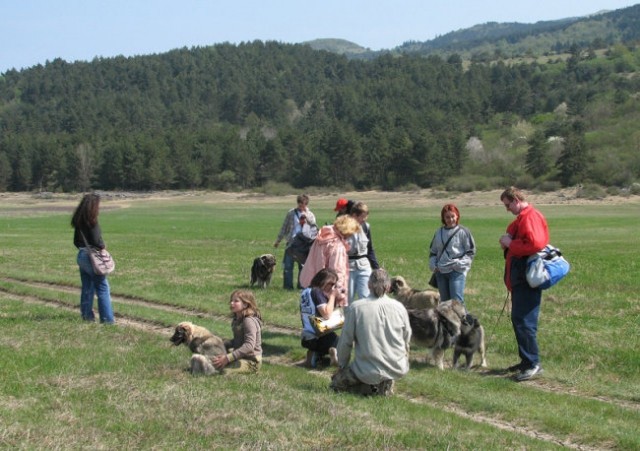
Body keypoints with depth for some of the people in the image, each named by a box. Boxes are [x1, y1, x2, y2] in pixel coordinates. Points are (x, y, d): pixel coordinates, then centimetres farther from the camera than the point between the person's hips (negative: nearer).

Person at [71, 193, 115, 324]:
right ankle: (107, 318, -2)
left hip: (81, 255, 8)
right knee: (103, 288, -2)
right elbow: (96, 240, -21)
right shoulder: (92, 222, -17)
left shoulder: (79, 221, 8)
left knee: (87, 287, 16)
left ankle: (87, 315, 21)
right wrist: (103, 246, -2)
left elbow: (76, 241, 15)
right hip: (91, 257, -8)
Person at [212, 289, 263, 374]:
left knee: (223, 369, -28)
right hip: (241, 356, 10)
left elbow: (249, 346, -31)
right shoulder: (237, 320, 11)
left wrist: (228, 358, -36)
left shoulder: (249, 321, -20)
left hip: (251, 361, -10)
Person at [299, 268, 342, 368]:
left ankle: (314, 354, 6)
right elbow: (327, 314, -23)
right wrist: (332, 295, -13)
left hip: (306, 338, 8)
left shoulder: (305, 292, 11)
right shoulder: (317, 292, -16)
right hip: (317, 337, -8)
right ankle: (333, 350, -18)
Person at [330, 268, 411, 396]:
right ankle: (386, 384, 15)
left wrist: (341, 365, 14)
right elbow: (407, 339, 8)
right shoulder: (399, 307, -4)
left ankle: (372, 388, -3)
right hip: (397, 369, 4)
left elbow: (345, 342, -4)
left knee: (336, 382, 19)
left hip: (369, 371, -3)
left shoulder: (355, 308, -11)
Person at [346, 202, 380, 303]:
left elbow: (370, 250, 13)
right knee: (348, 299, 3)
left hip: (364, 267, 3)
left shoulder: (366, 227, 4)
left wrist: (377, 268, 13)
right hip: (348, 267, -3)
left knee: (365, 298, -2)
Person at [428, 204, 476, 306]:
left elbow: (471, 252, -2)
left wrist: (460, 264, -14)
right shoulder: (439, 233, 13)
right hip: (441, 272, 5)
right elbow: (433, 251, 22)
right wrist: (433, 265, 6)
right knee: (445, 301, 9)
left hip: (457, 272, -5)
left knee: (457, 301, -16)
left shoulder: (463, 231, -1)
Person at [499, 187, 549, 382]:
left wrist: (510, 244, -14)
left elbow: (534, 244, -26)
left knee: (524, 320, -12)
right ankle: (526, 360, 20)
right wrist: (507, 242, 3)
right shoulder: (522, 218, 19)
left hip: (527, 279, -11)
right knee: (518, 319, 13)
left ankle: (533, 363, -11)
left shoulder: (531, 217, -14)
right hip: (519, 277, 11)